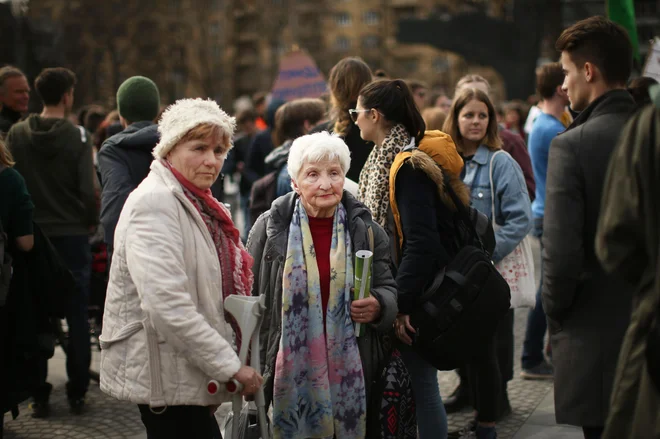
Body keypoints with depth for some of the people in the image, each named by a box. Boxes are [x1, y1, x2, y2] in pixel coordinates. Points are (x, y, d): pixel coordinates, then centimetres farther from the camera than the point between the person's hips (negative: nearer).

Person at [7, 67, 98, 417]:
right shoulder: (77, 138, -10)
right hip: (72, 235, -2)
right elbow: (89, 191, -13)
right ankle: (77, 394, 12)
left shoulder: (16, 135, -2)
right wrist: (91, 222, 4)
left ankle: (39, 396, 11)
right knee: (77, 318, 8)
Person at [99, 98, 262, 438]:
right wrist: (231, 366, -22)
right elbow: (167, 305, -26)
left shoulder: (195, 203, 15)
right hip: (165, 374, -10)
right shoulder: (155, 202, -17)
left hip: (185, 371, 10)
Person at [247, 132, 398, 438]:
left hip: (351, 372, 1)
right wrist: (252, 366, 3)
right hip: (290, 371, -1)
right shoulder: (271, 227, -1)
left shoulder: (365, 230, 3)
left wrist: (378, 306, -13)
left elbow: (389, 289, 11)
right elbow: (251, 298, 5)